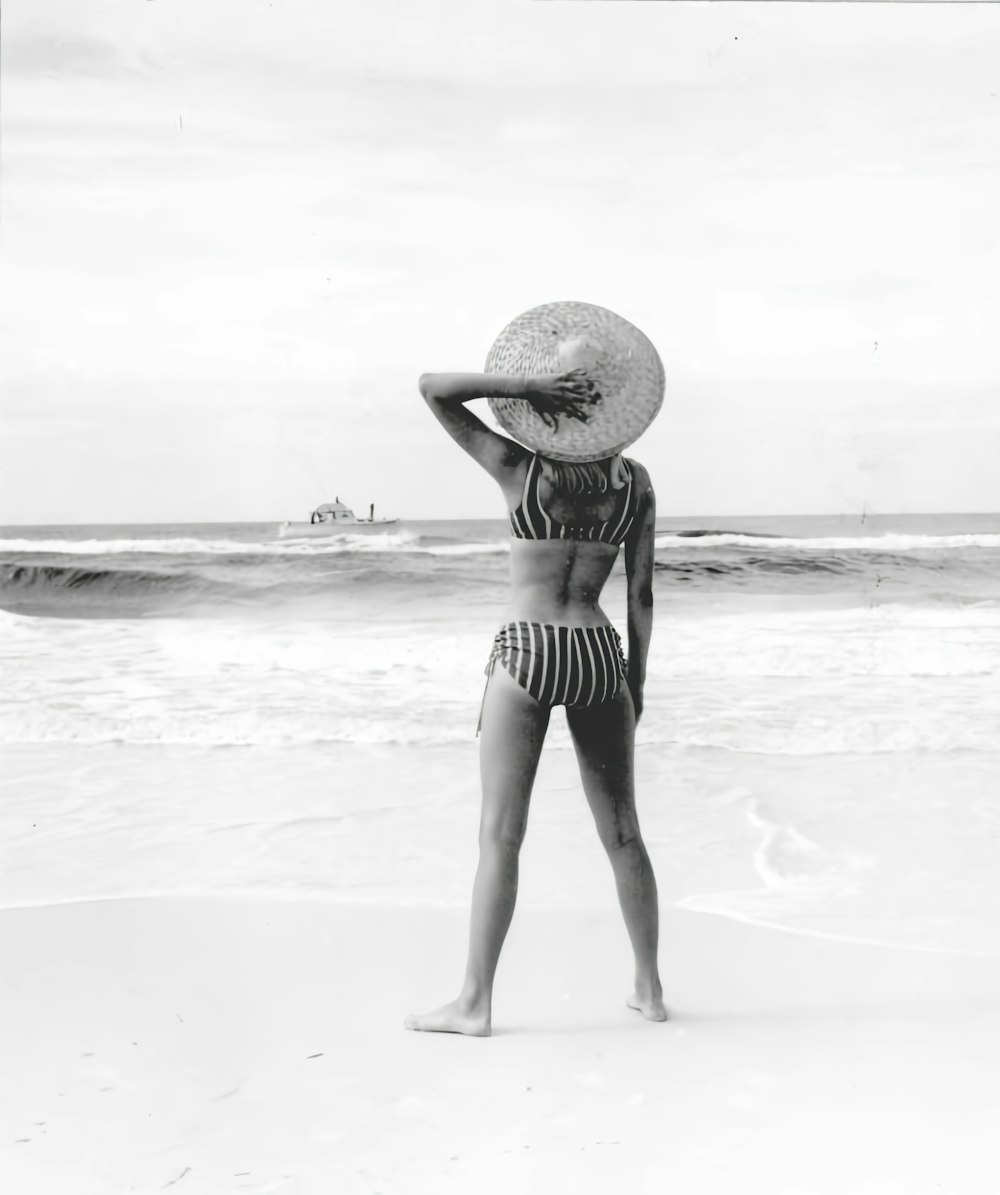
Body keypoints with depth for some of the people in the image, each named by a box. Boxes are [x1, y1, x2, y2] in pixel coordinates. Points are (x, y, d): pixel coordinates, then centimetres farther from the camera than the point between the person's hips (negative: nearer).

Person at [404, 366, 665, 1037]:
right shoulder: (635, 481, 4)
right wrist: (636, 682, 15)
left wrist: (525, 386, -11)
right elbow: (641, 594, 7)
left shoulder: (520, 466, -6)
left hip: (527, 653, -4)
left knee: (501, 836, 2)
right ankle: (650, 989, 24)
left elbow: (433, 388, -5)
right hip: (601, 655, 4)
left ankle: (476, 1003, 8)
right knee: (623, 834, 14)